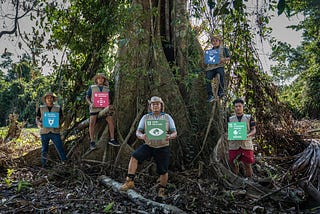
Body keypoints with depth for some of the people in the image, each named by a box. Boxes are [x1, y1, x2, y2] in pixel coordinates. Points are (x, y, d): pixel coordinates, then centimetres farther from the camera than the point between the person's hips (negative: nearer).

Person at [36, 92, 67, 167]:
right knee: (44, 149, 10)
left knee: (60, 148, -3)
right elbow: (37, 119, 9)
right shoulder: (41, 108, 7)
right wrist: (39, 123, -14)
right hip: (44, 132, 1)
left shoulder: (58, 108, 7)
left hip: (55, 132, -1)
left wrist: (59, 124, -11)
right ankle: (43, 165, 22)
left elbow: (61, 118, 10)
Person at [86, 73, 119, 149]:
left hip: (104, 107, 2)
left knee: (111, 120, -15)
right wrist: (90, 104, -11)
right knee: (92, 122, -19)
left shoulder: (106, 89, 14)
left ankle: (112, 139, -9)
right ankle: (92, 141, -12)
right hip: (94, 108, -2)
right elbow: (87, 97, 9)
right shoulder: (91, 87, 8)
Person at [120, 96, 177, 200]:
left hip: (162, 148, -1)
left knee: (163, 171, 5)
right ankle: (130, 181, -16)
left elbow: (174, 133, -2)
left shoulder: (167, 117, 0)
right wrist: (141, 136, -27)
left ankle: (162, 190, 28)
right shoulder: (145, 117, 2)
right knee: (134, 157, -22)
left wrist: (170, 136, -26)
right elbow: (137, 132, -2)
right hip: (148, 145, 1)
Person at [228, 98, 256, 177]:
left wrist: (248, 135, -16)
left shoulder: (249, 118, 8)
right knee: (233, 163, 7)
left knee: (247, 164, 1)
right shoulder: (230, 119, 12)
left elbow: (253, 130, 5)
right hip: (234, 145, 2)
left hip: (246, 144, -2)